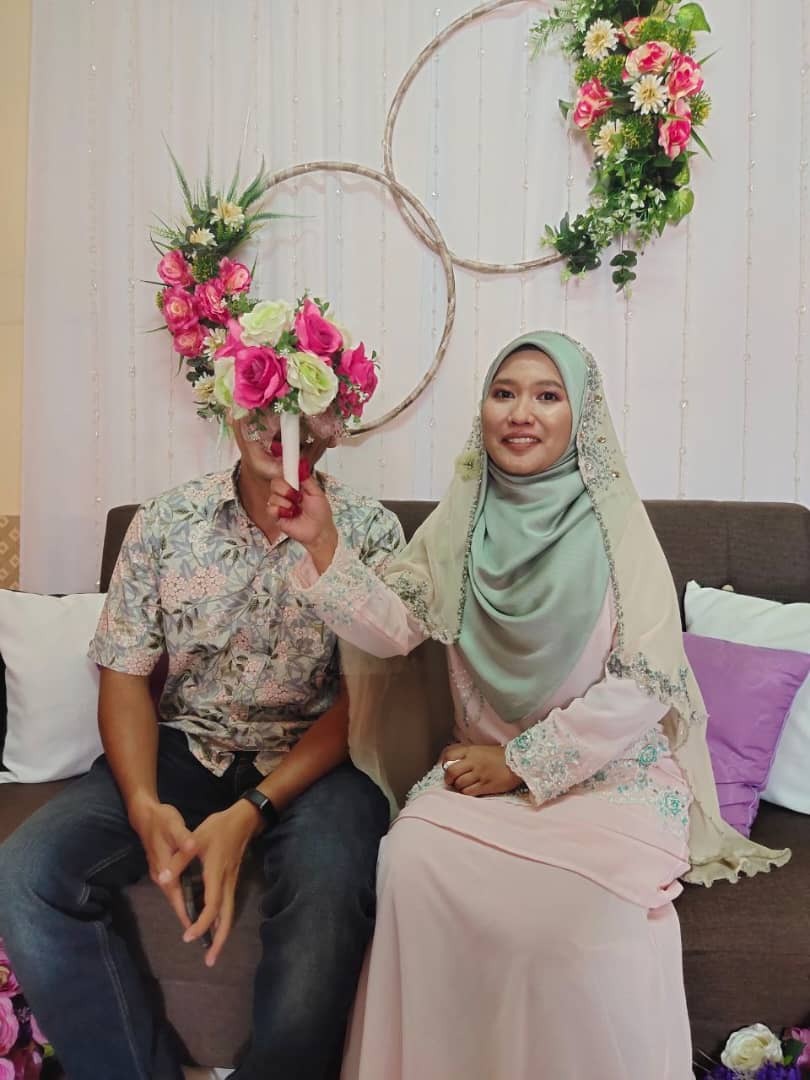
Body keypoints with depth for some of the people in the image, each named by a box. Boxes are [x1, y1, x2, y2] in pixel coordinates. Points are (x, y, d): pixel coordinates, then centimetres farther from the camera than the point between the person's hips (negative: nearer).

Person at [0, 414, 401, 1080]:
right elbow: (125, 676, 2)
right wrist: (145, 806, -17)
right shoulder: (165, 521, 2)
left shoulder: (370, 531, -4)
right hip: (186, 747, 3)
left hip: (315, 757, -2)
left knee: (328, 903, -33)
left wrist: (250, 813, -20)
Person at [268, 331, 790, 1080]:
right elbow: (392, 627, -5)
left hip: (609, 770, -2)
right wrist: (322, 544, -19)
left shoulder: (614, 526, -7)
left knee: (588, 912, -29)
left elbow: (644, 684, -11)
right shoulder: (462, 519, 3)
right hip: (483, 766, 3)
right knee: (408, 862, -23)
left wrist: (520, 762, -12)